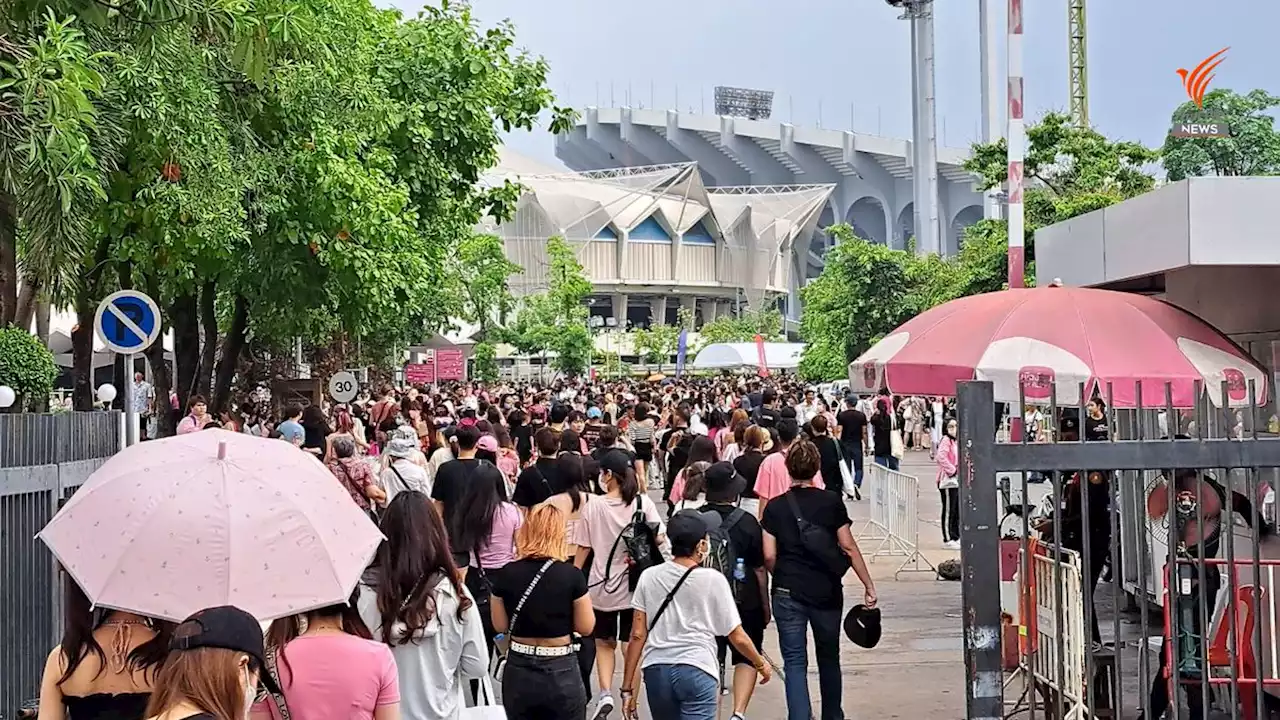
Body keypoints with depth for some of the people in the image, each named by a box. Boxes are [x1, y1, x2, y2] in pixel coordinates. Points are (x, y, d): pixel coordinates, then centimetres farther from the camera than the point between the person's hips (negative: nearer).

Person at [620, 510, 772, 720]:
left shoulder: (649, 577, 3)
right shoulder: (713, 580, -4)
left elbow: (637, 635, 2)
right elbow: (738, 638, 3)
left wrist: (627, 688, 8)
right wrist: (761, 664, 21)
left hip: (656, 670, 4)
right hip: (697, 671, -4)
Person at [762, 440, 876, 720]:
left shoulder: (775, 508, -3)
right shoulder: (831, 502, -3)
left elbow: (769, 556, -4)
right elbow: (848, 546, -3)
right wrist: (869, 585, 4)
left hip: (788, 594, -1)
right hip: (827, 592, 1)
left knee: (795, 663, 3)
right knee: (829, 658, 19)